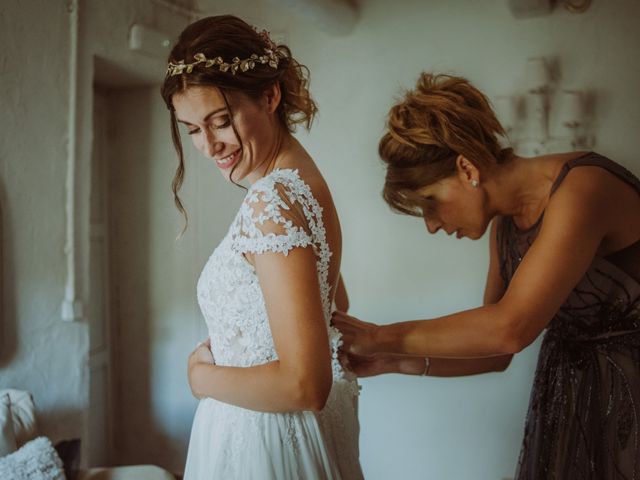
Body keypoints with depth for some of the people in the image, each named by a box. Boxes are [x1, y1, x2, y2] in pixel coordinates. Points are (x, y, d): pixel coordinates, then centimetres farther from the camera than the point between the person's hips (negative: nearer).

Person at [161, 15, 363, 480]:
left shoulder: (273, 201, -25)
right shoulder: (299, 176, 3)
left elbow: (303, 385, -29)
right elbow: (333, 299, 19)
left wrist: (204, 377, -13)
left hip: (264, 441, -9)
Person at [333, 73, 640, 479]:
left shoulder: (583, 187, -22)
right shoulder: (504, 223, 3)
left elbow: (510, 329, -30)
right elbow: (495, 352, 5)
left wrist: (381, 338, -21)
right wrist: (394, 361, -7)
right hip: (567, 398, 7)